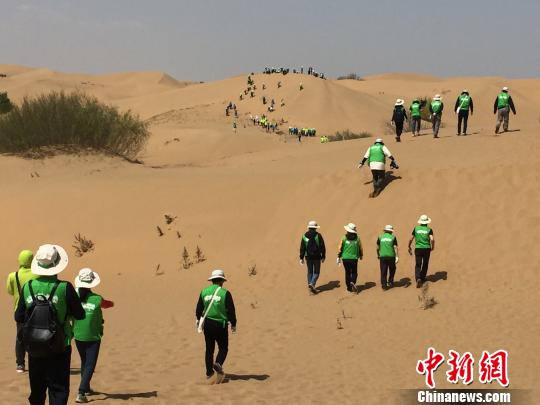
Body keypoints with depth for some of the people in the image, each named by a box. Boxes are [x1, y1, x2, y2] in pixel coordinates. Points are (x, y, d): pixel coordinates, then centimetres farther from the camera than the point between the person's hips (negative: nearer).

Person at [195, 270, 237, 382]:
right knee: (223, 348, 9)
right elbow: (231, 310, -7)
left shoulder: (204, 292, 2)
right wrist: (233, 324, 7)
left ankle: (209, 372, 16)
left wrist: (198, 319, 30)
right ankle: (218, 364, -18)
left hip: (207, 323, 4)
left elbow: (199, 308, 12)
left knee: (209, 349, 14)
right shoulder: (225, 293, -9)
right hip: (221, 325, -4)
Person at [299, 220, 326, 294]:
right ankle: (312, 284, -17)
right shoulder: (318, 236, -7)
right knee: (316, 272, 4)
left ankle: (310, 284, 13)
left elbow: (302, 248, 1)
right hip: (317, 257, -2)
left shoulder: (304, 236, -1)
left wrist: (301, 258, 6)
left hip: (308, 257, 3)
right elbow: (322, 247, -5)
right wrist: (323, 257, 4)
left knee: (310, 271, 15)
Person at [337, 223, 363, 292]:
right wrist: (361, 255, 22)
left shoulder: (344, 238, -6)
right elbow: (360, 248, 4)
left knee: (347, 273, 11)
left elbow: (340, 248, -5)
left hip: (345, 258, 0)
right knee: (354, 272, 11)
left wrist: (338, 257, 3)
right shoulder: (357, 238, -3)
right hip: (354, 258, 0)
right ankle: (353, 282, -17)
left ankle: (349, 287, 13)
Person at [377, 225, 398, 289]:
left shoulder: (380, 237, 8)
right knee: (392, 270, 18)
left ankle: (384, 284, -1)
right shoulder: (393, 237, 2)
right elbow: (395, 247, -5)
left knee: (383, 271, 3)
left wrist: (378, 255, 27)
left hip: (382, 256, 1)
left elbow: (377, 247, 12)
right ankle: (390, 282, 16)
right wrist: (397, 257, -6)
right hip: (391, 256, -1)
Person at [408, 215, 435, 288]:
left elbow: (411, 239, 0)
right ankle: (423, 279, 25)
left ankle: (418, 278, -21)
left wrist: (409, 247, 14)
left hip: (418, 249, 0)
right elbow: (432, 239, -15)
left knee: (418, 265, 1)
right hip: (427, 249, 0)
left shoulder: (416, 228, 1)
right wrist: (433, 247, 3)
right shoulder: (429, 230, -2)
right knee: (425, 264, 18)